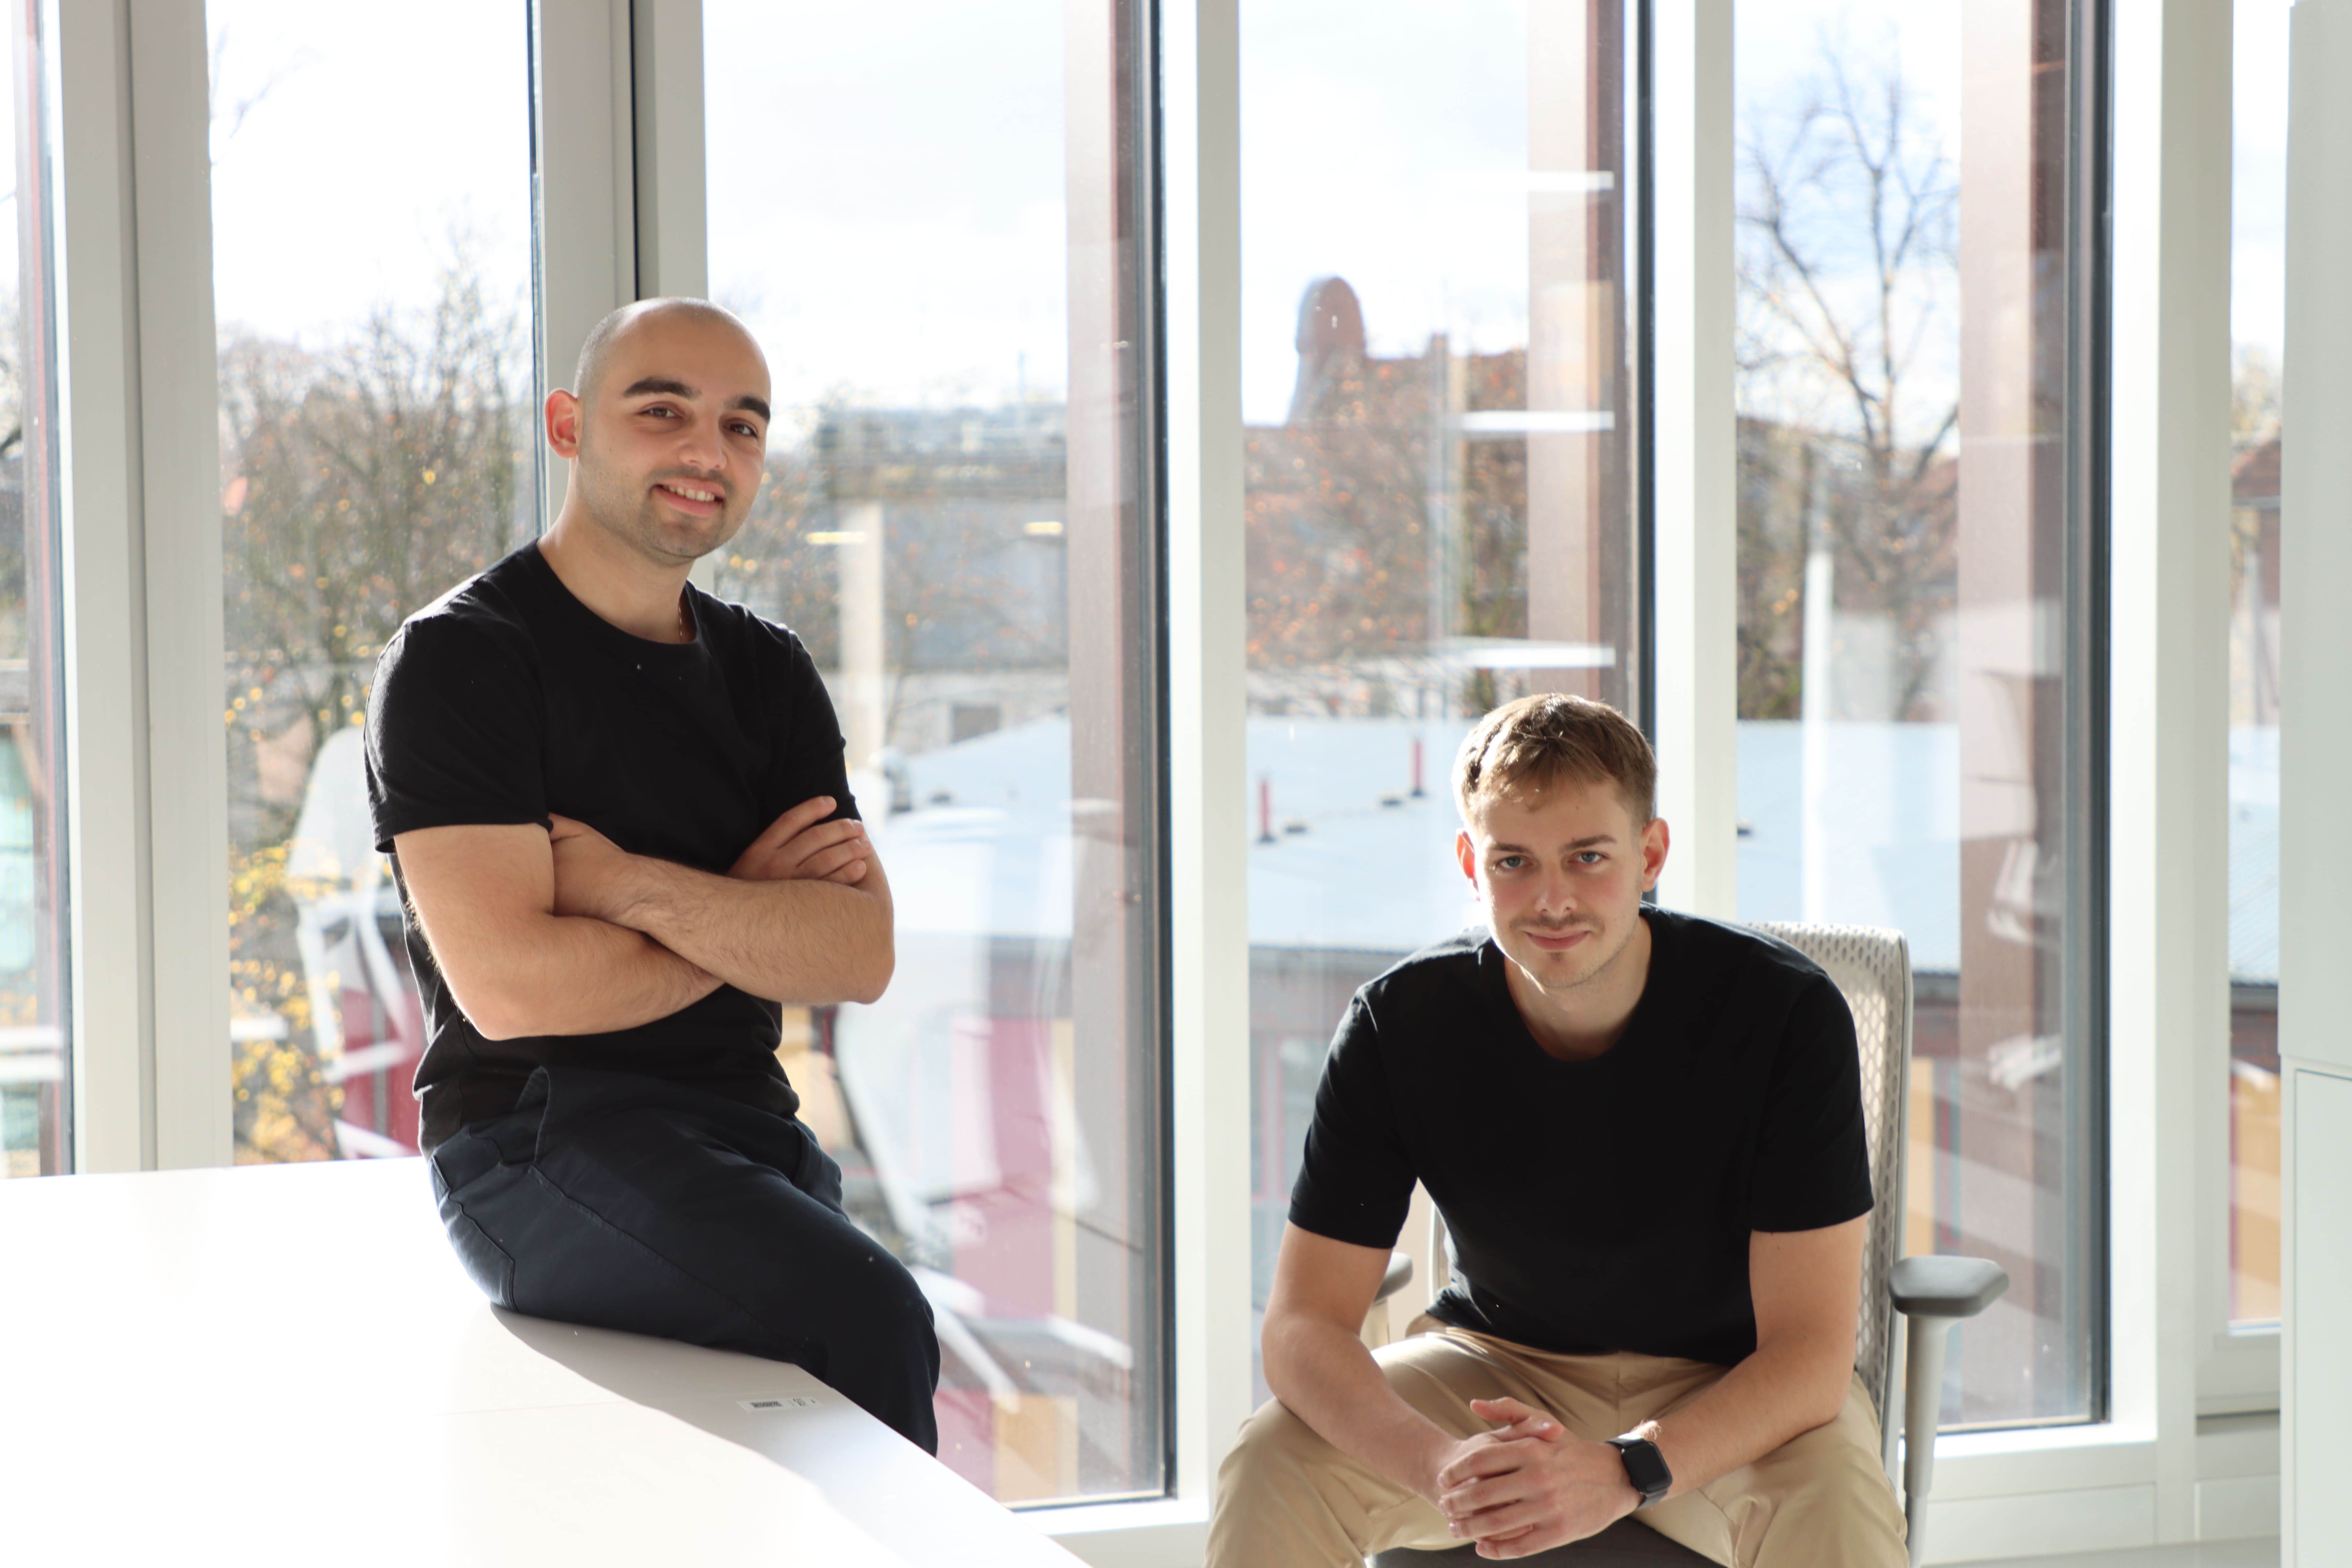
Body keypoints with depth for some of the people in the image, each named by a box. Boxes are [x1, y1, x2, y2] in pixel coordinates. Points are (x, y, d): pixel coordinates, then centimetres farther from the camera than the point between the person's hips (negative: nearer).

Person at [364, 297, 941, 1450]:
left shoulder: (767, 675, 17)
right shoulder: (458, 659, -1)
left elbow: (861, 955, 3)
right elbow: (510, 985, -13)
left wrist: (634, 886, -11)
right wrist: (749, 914, -1)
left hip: (744, 1133, 6)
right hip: (539, 1140, -5)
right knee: (868, 1321, -28)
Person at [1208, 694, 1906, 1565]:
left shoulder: (1788, 1014, -22)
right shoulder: (1398, 1025, -16)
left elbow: (1809, 1352, -24)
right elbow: (1302, 1325, -17)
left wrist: (1622, 1472, -42)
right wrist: (1439, 1464, -39)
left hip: (1730, 1382, -1)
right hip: (1501, 1358, 2)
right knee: (1267, 1469, -25)